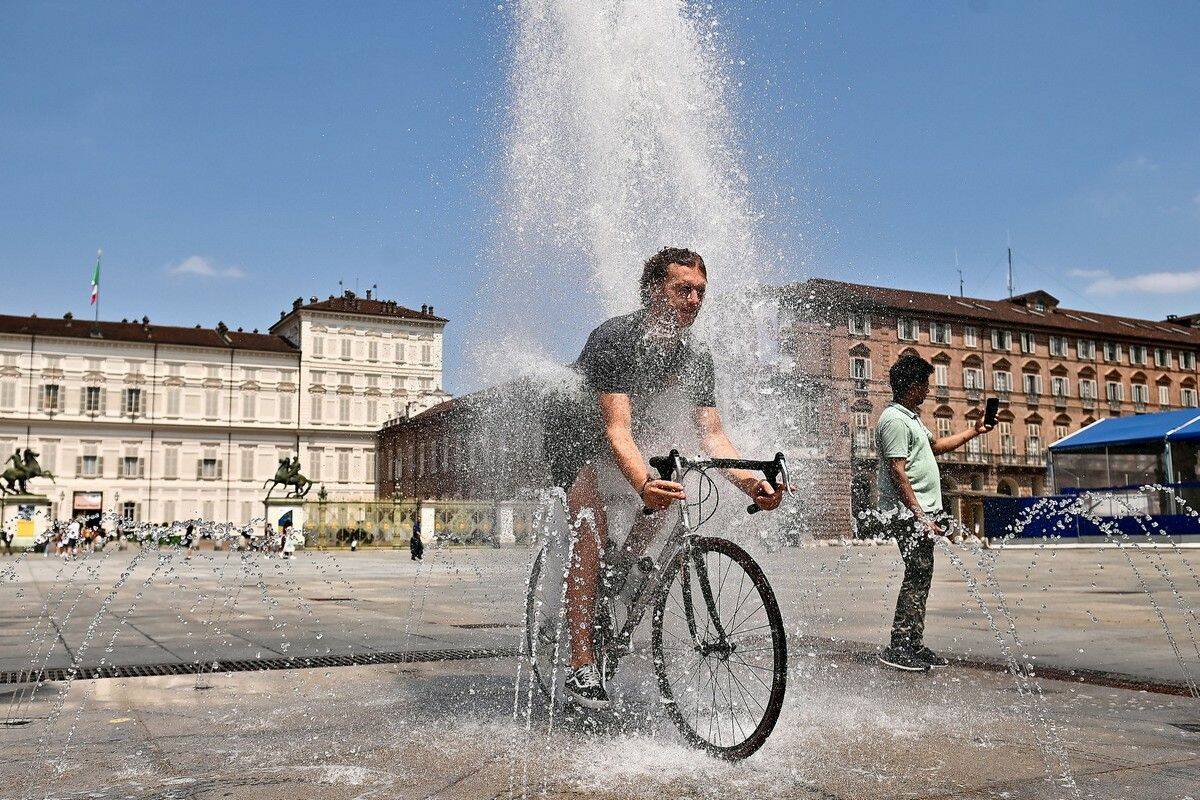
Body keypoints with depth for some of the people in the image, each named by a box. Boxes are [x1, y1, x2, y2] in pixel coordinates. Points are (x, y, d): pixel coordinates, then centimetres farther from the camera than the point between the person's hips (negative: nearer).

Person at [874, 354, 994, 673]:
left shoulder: (910, 417, 20)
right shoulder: (894, 419, -13)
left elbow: (936, 445, 37)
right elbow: (898, 473, -20)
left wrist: (974, 431, 37)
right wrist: (919, 515, -23)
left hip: (921, 512, 11)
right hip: (909, 514, -11)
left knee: (920, 577, 11)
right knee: (918, 576, -11)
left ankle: (914, 646, 17)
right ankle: (897, 648, -10)